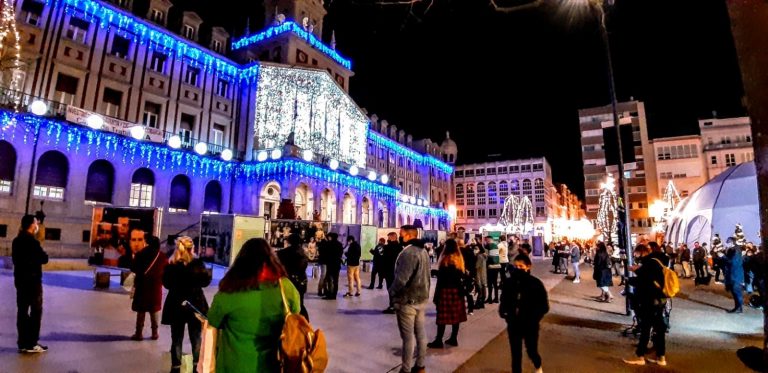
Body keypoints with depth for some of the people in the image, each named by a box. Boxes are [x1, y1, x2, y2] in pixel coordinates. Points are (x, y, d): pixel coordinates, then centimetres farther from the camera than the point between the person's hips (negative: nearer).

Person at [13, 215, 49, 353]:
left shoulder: (16, 241, 8)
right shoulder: (32, 242, -18)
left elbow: (15, 258, 16)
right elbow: (44, 259, -14)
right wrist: (41, 253, 3)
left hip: (20, 279, 8)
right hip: (33, 280, -8)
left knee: (22, 310, 10)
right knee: (36, 311, 0)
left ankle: (23, 342, 15)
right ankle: (31, 343, 2)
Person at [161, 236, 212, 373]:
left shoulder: (170, 265, -9)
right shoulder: (197, 263, -15)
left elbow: (166, 283, 3)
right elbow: (206, 281, -5)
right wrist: (206, 271, 9)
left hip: (176, 306, 1)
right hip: (195, 304, -1)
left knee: (176, 339, 14)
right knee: (196, 338, 13)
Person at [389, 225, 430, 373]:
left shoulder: (408, 253, -22)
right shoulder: (423, 251, 10)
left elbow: (401, 279, -27)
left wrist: (391, 292, -11)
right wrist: (423, 292, 17)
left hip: (407, 301, -9)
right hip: (422, 299, 9)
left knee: (408, 337, 1)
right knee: (420, 333, 15)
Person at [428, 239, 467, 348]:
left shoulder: (445, 260, -12)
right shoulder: (460, 259, 6)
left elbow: (440, 279, -13)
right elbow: (462, 276, 7)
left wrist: (436, 295, -9)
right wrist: (461, 291, 12)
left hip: (446, 290, -7)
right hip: (457, 290, 7)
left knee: (443, 316, -2)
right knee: (456, 315, 11)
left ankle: (438, 341, 3)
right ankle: (453, 339, 19)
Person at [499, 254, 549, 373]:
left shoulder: (536, 283, -15)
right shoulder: (508, 282, -7)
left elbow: (544, 307, -10)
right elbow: (504, 300, 5)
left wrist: (533, 317, -22)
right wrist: (502, 311, -14)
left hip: (530, 325, -2)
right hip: (513, 324, 2)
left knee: (531, 352, 15)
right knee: (515, 354, 12)